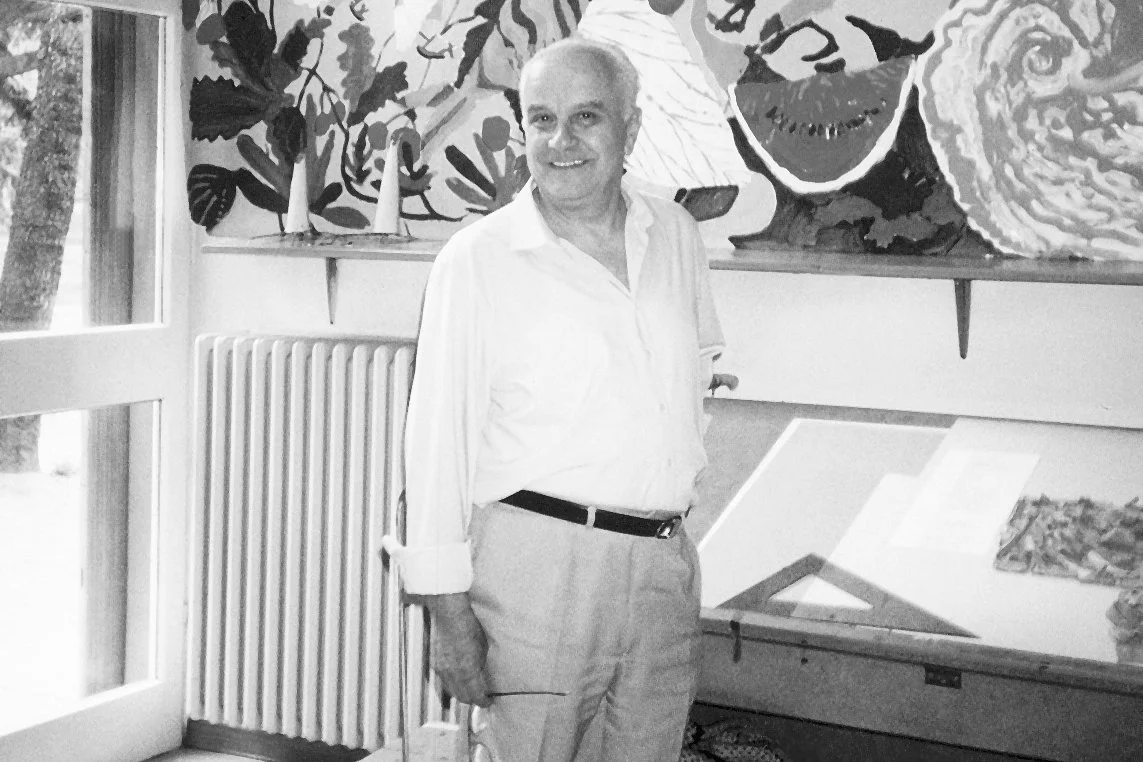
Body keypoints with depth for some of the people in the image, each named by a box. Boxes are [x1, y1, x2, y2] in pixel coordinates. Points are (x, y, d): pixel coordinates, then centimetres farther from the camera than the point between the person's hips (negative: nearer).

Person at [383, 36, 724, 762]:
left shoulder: (676, 234, 7)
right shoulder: (478, 259, -8)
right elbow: (439, 437, -8)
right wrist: (449, 611, -11)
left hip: (666, 566, 5)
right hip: (538, 564, -5)